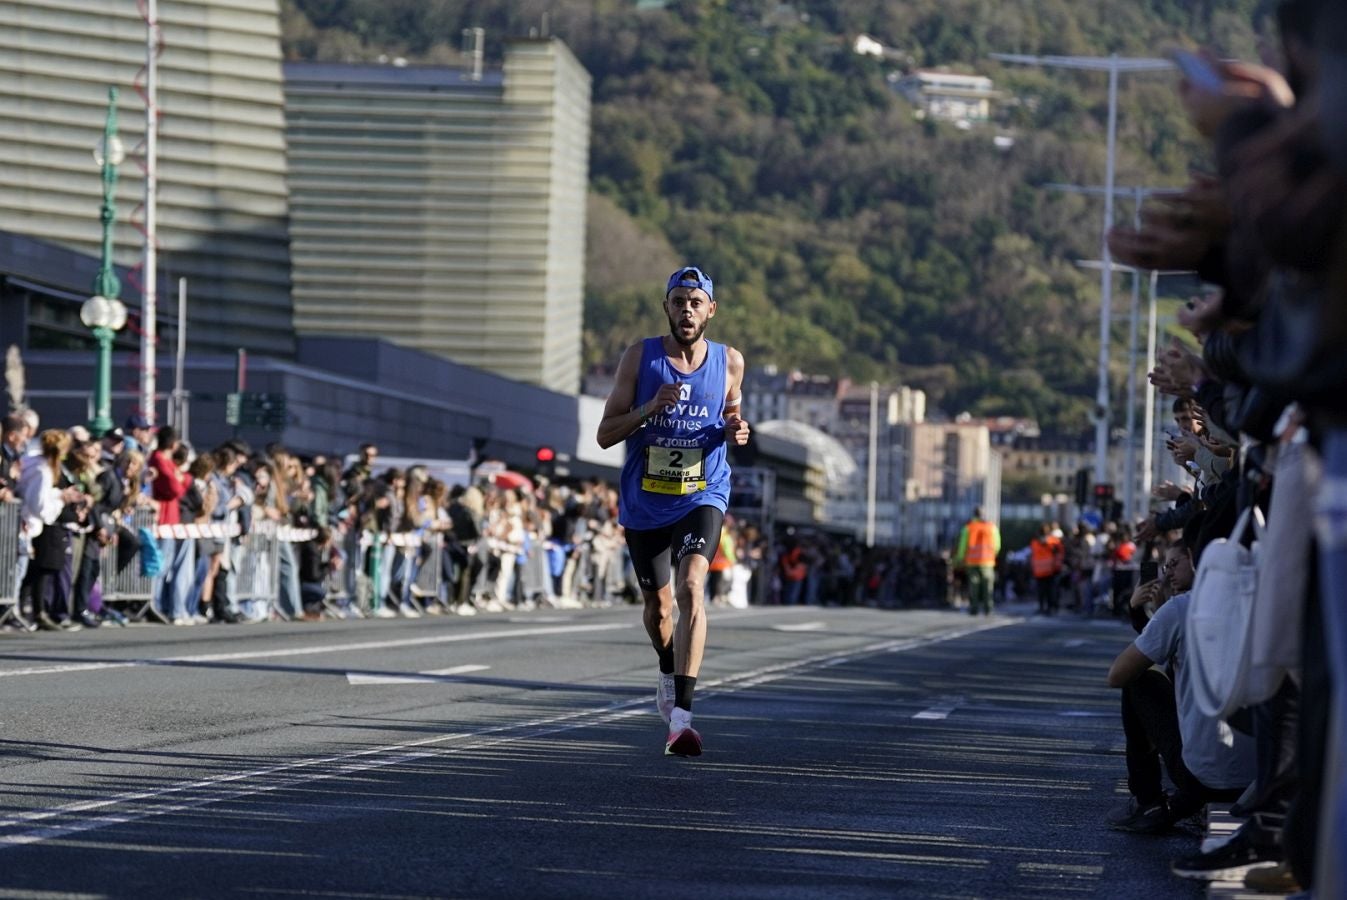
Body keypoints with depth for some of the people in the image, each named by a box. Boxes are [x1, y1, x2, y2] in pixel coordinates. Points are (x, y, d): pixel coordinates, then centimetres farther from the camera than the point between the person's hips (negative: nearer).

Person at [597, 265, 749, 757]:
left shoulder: (730, 362, 0)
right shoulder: (640, 357, -4)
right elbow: (605, 434, -4)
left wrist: (736, 430, -6)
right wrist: (650, 408, -22)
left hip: (702, 498, -1)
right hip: (644, 504, 1)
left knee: (691, 587, -25)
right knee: (657, 606, 14)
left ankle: (680, 716, -31)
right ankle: (669, 676, 49)